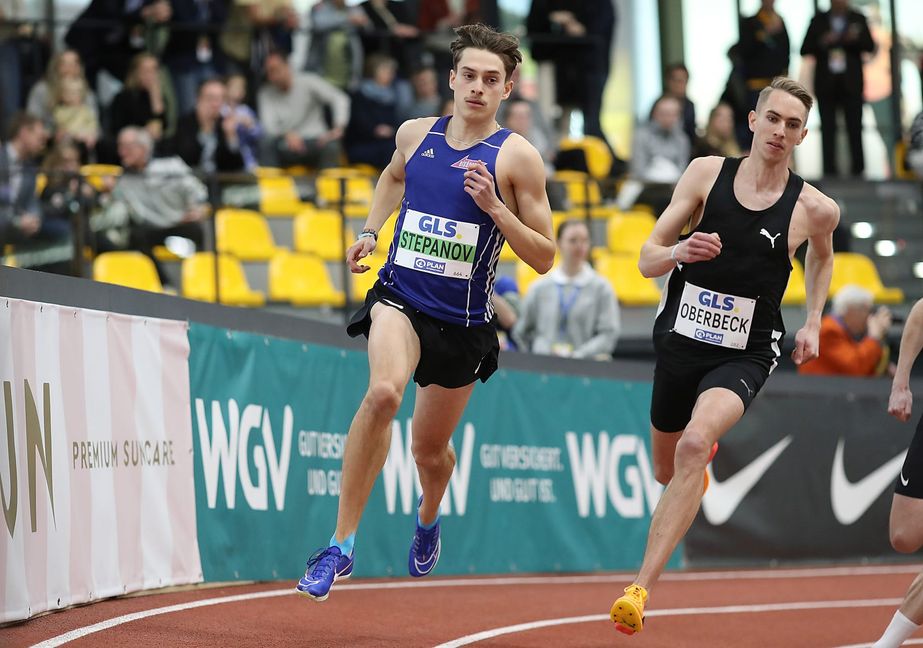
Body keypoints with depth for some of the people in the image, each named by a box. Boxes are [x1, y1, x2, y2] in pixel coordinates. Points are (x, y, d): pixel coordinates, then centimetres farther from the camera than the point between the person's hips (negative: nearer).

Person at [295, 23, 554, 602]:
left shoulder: (517, 157, -7)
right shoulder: (415, 134, 3)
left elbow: (544, 258, -6)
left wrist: (494, 207, -19)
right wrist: (371, 232, 14)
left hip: (463, 321, 0)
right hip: (400, 298, 0)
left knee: (430, 449, 15)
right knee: (383, 392, -31)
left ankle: (429, 519, 54)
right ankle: (342, 544, -26)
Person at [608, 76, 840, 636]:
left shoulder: (814, 208, -6)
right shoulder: (708, 172, -5)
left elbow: (822, 257, 21)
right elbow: (647, 260, -5)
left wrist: (813, 323, 11)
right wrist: (680, 251, -27)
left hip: (744, 356, -3)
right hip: (680, 342, 3)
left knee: (694, 445, -31)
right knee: (668, 474, 20)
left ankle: (642, 588, -34)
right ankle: (707, 455, 61)